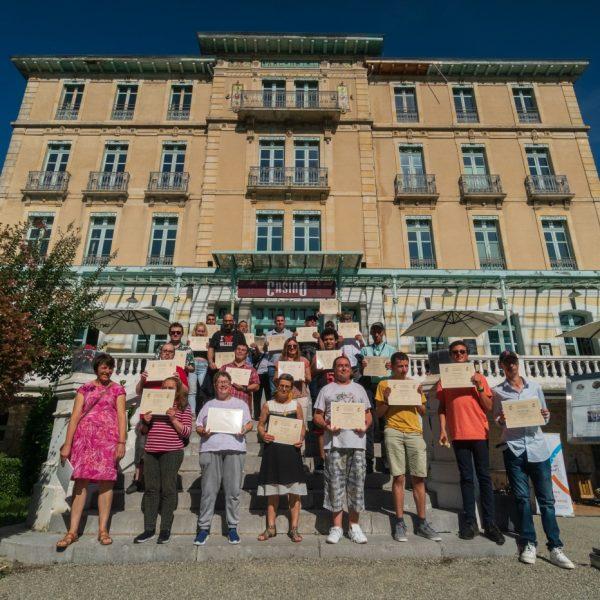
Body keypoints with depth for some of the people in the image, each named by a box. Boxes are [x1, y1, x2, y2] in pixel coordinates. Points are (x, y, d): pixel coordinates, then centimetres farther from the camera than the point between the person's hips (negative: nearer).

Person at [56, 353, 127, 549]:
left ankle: (103, 529, 8)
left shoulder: (117, 389, 8)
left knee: (106, 481, 0)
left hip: (108, 438, -1)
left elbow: (122, 416, 2)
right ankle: (73, 531, 8)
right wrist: (67, 443, -1)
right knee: (81, 481, -1)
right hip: (84, 438, 1)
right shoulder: (84, 389, 11)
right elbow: (75, 416, 6)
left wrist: (122, 442, -7)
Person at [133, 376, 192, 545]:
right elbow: (143, 431, 20)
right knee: (151, 489, 7)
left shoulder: (184, 407, 3)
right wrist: (145, 422, -2)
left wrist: (173, 419, -16)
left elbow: (187, 432, -3)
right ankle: (149, 529, 17)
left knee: (168, 489, 0)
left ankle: (165, 530, 11)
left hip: (172, 452, -4)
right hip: (151, 452, 4)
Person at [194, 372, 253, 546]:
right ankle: (203, 527, 10)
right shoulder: (208, 405, 20)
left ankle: (232, 527, 10)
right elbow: (198, 426, 15)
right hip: (210, 448, 1)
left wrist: (245, 429, -9)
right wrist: (202, 431, -6)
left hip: (234, 448, -1)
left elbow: (249, 423, 12)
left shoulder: (240, 404, 18)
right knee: (208, 490, 0)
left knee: (233, 491, 0)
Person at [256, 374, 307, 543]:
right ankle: (271, 527, 21)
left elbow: (302, 427, 8)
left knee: (294, 491, 1)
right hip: (272, 450, 1)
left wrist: (301, 439, -11)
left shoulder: (296, 405, 6)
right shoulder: (268, 405, 6)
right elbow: (260, 425, 8)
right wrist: (263, 435, -13)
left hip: (291, 450, 0)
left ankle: (294, 528, 13)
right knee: (272, 492, 10)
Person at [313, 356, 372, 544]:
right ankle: (336, 527, 13)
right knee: (335, 483, 1)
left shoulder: (359, 389, 17)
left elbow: (368, 414, 16)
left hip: (356, 441, 2)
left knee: (356, 483, 3)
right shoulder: (326, 390, 10)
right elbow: (317, 415, 8)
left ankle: (354, 526, 17)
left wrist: (365, 426, -4)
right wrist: (326, 426, -11)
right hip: (334, 442, -1)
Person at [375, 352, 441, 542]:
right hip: (394, 432, -2)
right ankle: (400, 523, 8)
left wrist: (419, 396, -2)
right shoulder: (384, 384, 7)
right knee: (399, 477, -2)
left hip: (415, 432, 3)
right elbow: (379, 413, 6)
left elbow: (423, 412, 15)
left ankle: (422, 523, 13)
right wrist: (386, 399, -11)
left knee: (419, 477, 2)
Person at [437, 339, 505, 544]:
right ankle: (469, 522, 11)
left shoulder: (479, 377, 7)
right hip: (458, 434, 0)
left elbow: (489, 407, 4)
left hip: (480, 433, 0)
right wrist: (443, 429, -3)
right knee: (466, 478, 5)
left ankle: (489, 524, 7)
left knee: (484, 477, 1)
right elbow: (442, 407, 8)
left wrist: (478, 386, -9)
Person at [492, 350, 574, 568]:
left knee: (546, 499, 3)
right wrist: (501, 419, -13)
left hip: (538, 447, 1)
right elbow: (496, 420, 9)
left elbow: (545, 417, 16)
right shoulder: (498, 391, 6)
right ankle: (529, 544, 15)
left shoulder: (534, 386, 12)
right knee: (522, 498, 4)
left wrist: (546, 415, -6)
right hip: (513, 448, -1)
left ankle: (555, 548, 10)